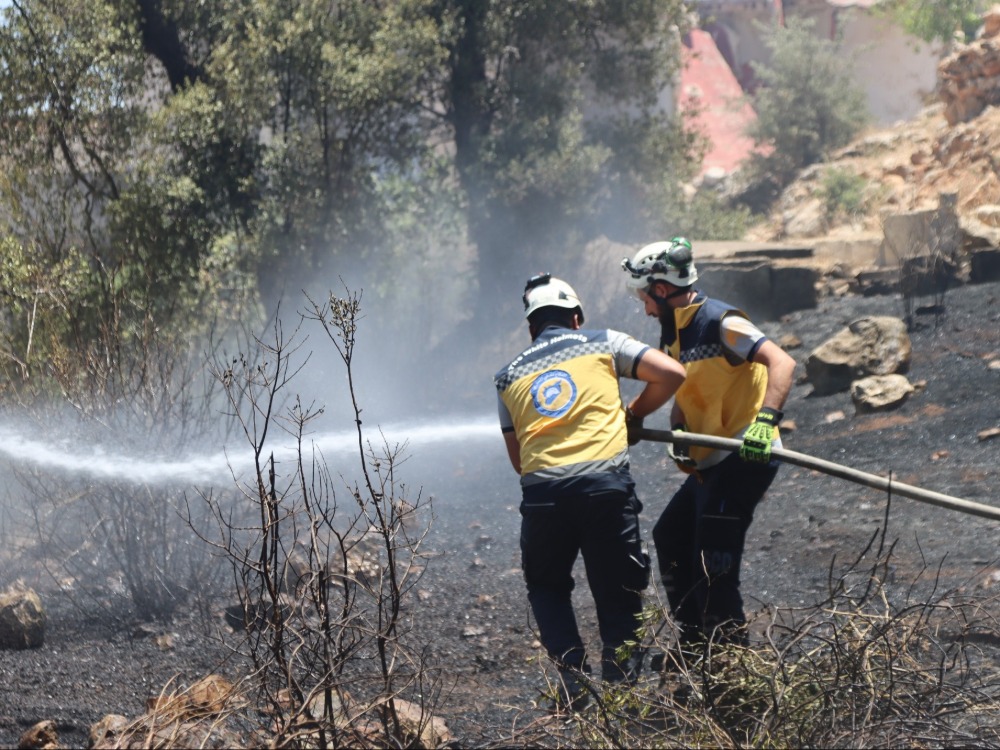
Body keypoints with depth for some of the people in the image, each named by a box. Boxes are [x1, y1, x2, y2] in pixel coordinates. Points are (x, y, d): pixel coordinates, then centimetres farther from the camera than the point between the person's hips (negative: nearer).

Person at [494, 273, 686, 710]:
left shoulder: (509, 376, 21)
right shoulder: (603, 344, 14)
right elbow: (671, 374, 7)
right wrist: (633, 415, 21)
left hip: (541, 490, 2)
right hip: (606, 483, -2)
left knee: (547, 587, 22)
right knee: (619, 593, 10)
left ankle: (572, 681, 7)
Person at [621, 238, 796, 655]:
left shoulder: (720, 323, -15)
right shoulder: (674, 333, 14)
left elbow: (782, 363, -25)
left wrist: (765, 419, -39)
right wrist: (677, 434, -3)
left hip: (746, 457, -10)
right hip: (710, 464, 10)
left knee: (712, 566, -11)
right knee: (670, 538, 18)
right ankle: (696, 647, 26)